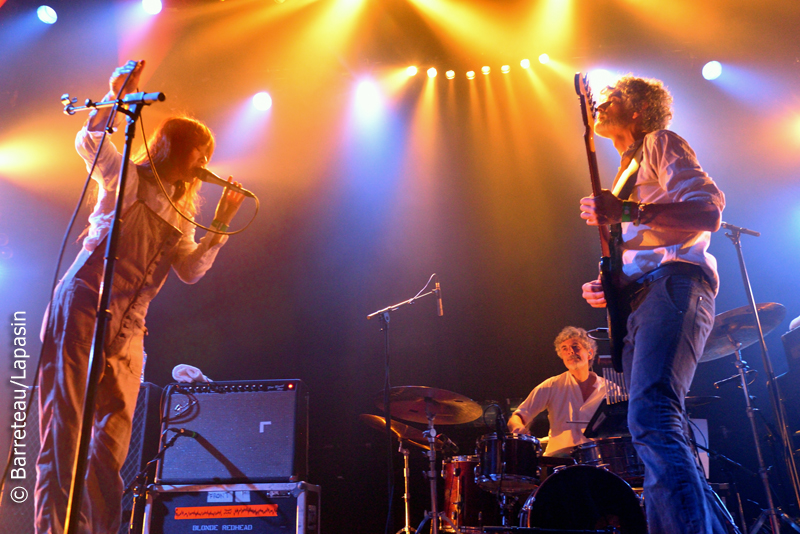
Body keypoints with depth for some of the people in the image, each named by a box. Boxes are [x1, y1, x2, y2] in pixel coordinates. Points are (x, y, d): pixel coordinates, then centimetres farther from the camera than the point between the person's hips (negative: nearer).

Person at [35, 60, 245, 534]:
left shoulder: (180, 211, 22)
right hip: (84, 306, -5)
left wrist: (222, 223, 6)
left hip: (128, 327, 6)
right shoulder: (125, 175, 8)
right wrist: (116, 96, -19)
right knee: (64, 427, -7)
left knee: (114, 435, 0)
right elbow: (88, 142, -10)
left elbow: (192, 270, 11)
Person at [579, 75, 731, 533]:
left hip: (674, 283, -9)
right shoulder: (628, 173, 34)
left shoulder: (661, 144, 10)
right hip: (639, 302, 9)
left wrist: (624, 212, -16)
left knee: (651, 417, -28)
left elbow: (709, 211, -7)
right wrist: (609, 288, 12)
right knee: (653, 427, 4)